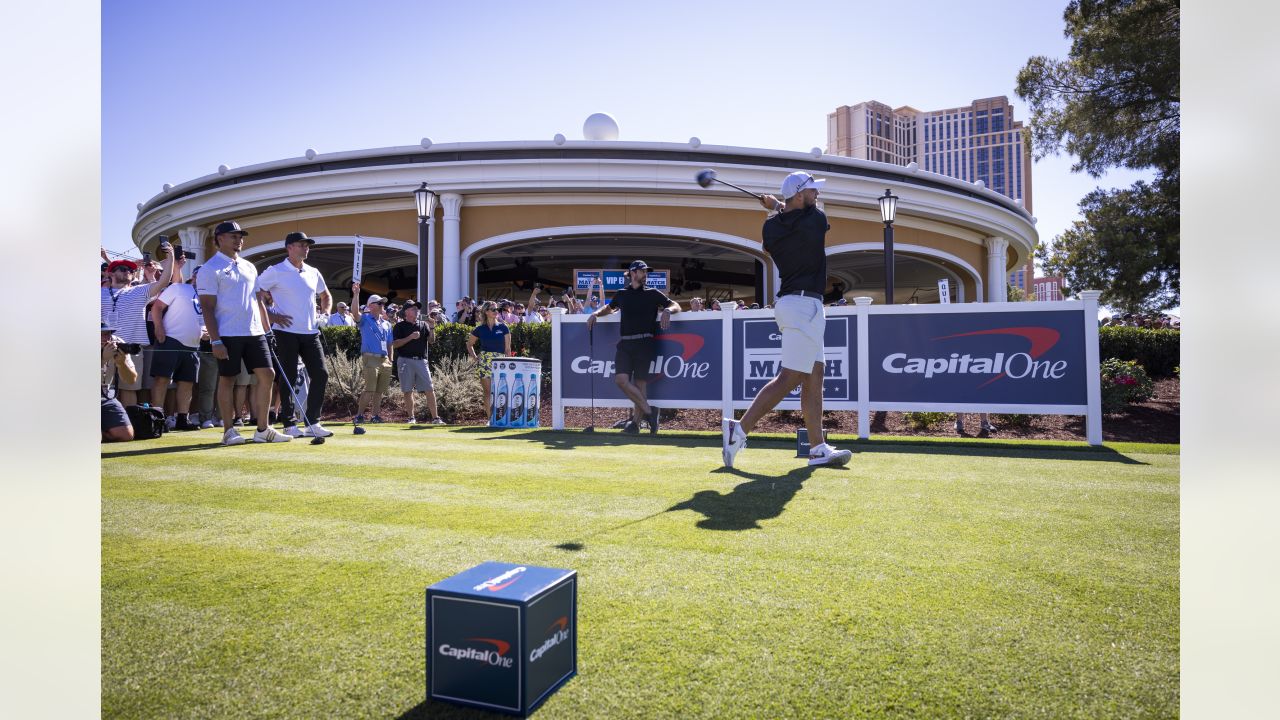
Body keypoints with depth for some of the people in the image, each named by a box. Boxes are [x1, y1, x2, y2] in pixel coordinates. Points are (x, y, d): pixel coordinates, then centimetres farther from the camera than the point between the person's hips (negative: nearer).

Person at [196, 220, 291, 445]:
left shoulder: (249, 267, 17)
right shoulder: (210, 269, -3)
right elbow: (207, 307, -8)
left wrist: (267, 329, 14)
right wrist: (215, 340, -15)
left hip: (254, 332, 6)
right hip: (228, 334, -6)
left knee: (267, 375, 2)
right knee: (227, 379, 1)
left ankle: (263, 429, 9)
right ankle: (229, 431, 11)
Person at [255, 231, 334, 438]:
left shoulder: (313, 273, 13)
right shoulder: (275, 272, -3)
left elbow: (325, 296, 28)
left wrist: (325, 312, 10)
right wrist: (272, 316, -10)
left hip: (311, 332, 5)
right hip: (286, 332, -5)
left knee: (321, 375, 1)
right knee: (288, 379, 0)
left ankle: (313, 422, 10)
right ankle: (290, 424, 9)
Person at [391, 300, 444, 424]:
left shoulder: (423, 325, 14)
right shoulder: (400, 326, 3)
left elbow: (431, 340, 7)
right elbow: (394, 344, -6)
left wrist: (432, 328, -8)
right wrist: (410, 337, -14)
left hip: (421, 360, 2)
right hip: (405, 360, -2)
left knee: (429, 390, -4)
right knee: (408, 391, 2)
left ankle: (435, 418, -2)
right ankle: (412, 417, 12)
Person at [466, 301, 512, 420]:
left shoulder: (503, 328, 6)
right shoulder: (480, 329, 8)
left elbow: (508, 348, 5)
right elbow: (469, 344, 21)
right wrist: (475, 358, 8)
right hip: (484, 362, 0)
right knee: (488, 392, -1)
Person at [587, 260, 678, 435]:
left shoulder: (653, 293, 11)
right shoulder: (621, 294, 18)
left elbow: (676, 305, 11)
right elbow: (609, 308, 35)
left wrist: (667, 311, -10)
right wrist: (595, 314, 18)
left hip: (644, 343, -2)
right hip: (624, 343, 3)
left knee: (639, 383, -6)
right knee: (621, 379, -14)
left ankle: (636, 422, 3)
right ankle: (649, 410, -5)